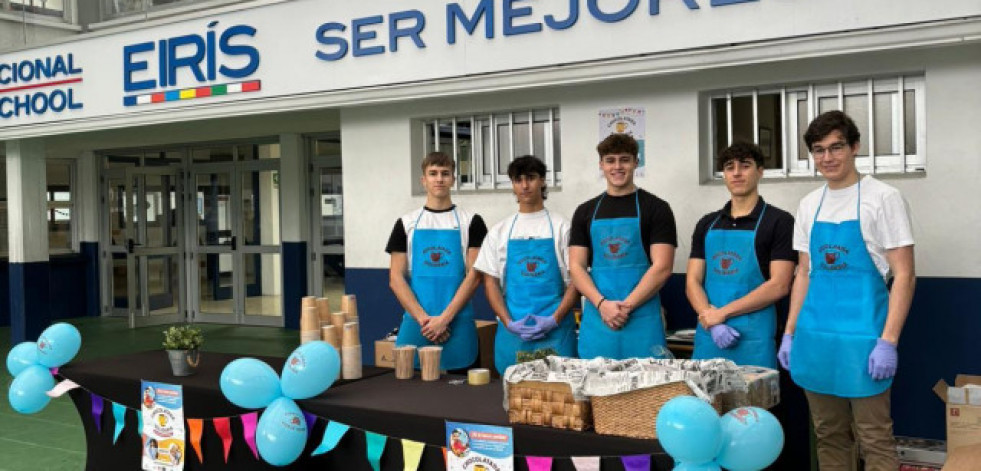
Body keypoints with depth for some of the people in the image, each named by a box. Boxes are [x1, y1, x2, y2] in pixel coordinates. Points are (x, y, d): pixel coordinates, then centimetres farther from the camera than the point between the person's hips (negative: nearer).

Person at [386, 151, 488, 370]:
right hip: (415, 322, 1)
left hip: (458, 323, -1)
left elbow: (474, 276, -2)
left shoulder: (470, 222, 5)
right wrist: (423, 319, -8)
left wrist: (444, 318, -11)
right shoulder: (406, 223, 9)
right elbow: (396, 278, 4)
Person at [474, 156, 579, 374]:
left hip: (555, 330, -2)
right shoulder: (499, 231, 11)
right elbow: (490, 282, 8)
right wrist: (509, 323, -6)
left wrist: (554, 319, -11)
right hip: (511, 330, 2)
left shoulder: (561, 227, 4)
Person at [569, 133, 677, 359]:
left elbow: (662, 267, -6)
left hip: (641, 318, -2)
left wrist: (626, 306, -12)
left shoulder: (655, 208, 2)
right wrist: (602, 304, -10)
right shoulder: (585, 212, 11)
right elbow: (576, 267, 6)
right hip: (597, 316, 3)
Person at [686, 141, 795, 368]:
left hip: (753, 339, -4)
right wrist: (712, 321, -10)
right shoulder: (707, 224, 12)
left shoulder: (779, 221, -1)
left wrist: (722, 313, -11)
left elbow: (779, 285, -9)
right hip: (708, 335, 4)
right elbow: (693, 281, 7)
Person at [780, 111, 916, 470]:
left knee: (874, 439, 0)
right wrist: (789, 334, 11)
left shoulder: (882, 198, -5)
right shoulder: (809, 204, 11)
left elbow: (904, 276, -8)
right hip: (815, 337, 5)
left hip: (862, 338, -5)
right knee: (829, 436, 13)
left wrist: (888, 342, -15)